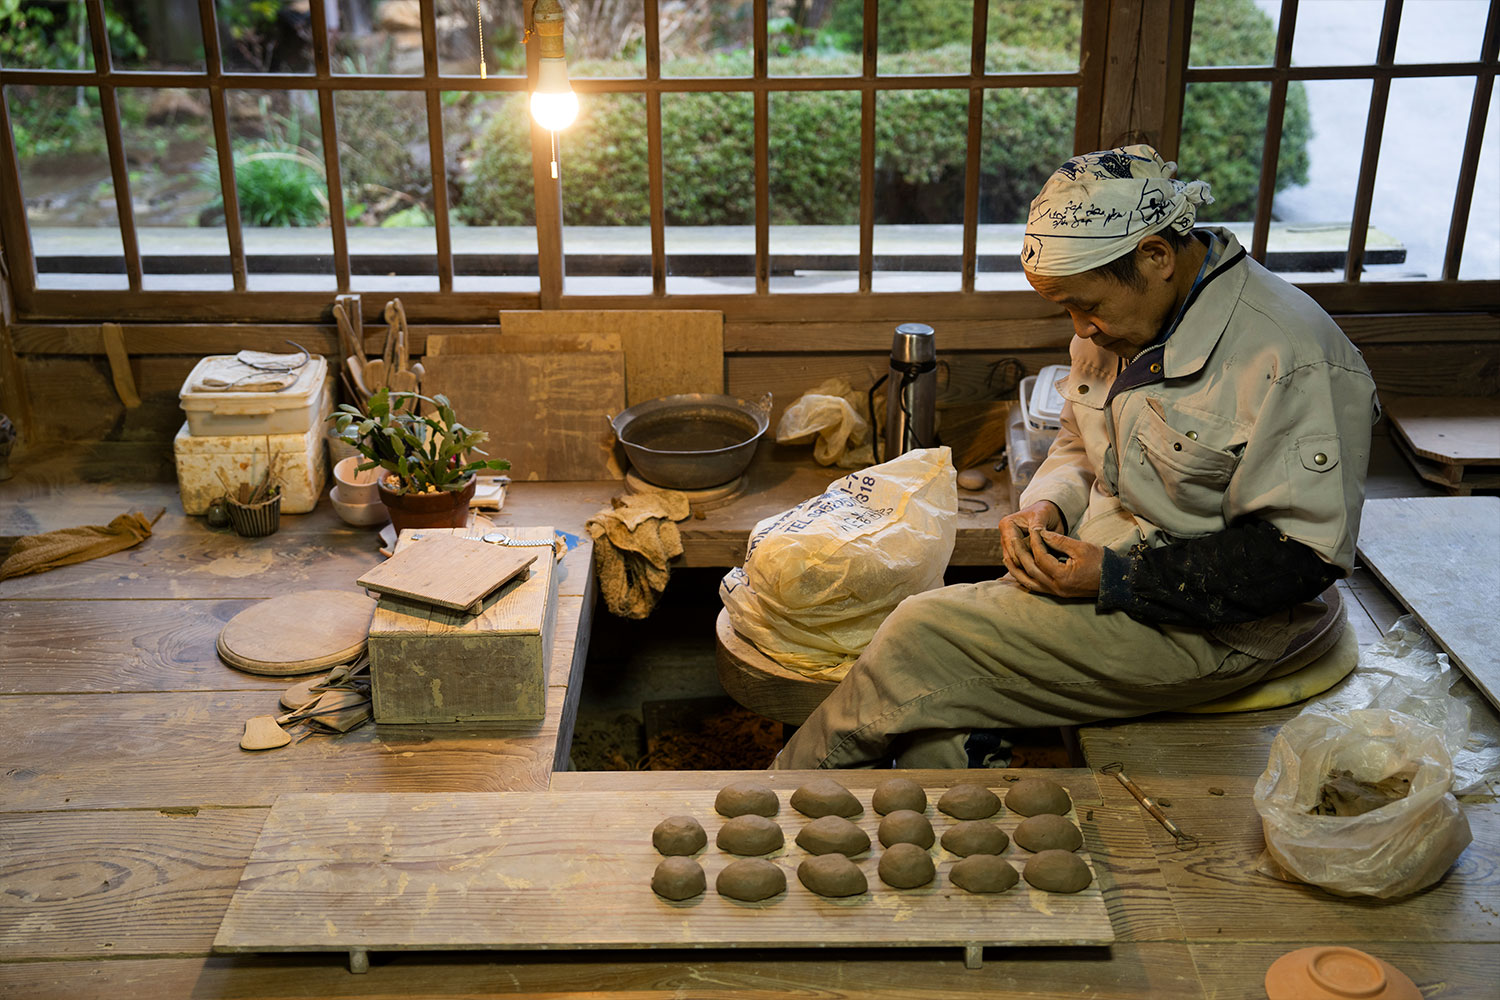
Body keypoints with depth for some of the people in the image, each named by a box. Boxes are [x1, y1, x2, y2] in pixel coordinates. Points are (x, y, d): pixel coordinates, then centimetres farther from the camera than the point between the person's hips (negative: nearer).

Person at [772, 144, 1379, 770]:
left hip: (1206, 630, -8)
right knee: (933, 725, -13)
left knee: (924, 637, -16)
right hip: (1108, 577, 8)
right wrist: (1047, 508, -3)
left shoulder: (1291, 360, -21)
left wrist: (1116, 578, -23)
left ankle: (796, 783, 6)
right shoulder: (1123, 314, 5)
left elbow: (1300, 554, -21)